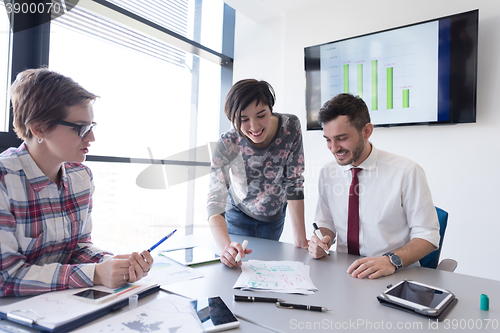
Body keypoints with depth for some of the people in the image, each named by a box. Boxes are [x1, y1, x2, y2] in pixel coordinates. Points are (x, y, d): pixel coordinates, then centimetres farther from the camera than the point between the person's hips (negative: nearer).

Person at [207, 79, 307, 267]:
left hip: (275, 216, 2)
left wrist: (300, 237, -25)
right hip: (239, 215, -2)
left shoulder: (291, 127, -26)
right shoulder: (226, 147, -31)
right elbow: (215, 202, -36)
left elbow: (294, 183, -21)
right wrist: (226, 246, -55)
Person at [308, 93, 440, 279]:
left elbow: (428, 235, -7)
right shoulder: (327, 173, 2)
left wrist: (391, 260, -24)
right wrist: (322, 240, -10)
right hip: (343, 274, 3)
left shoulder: (407, 172, -10)